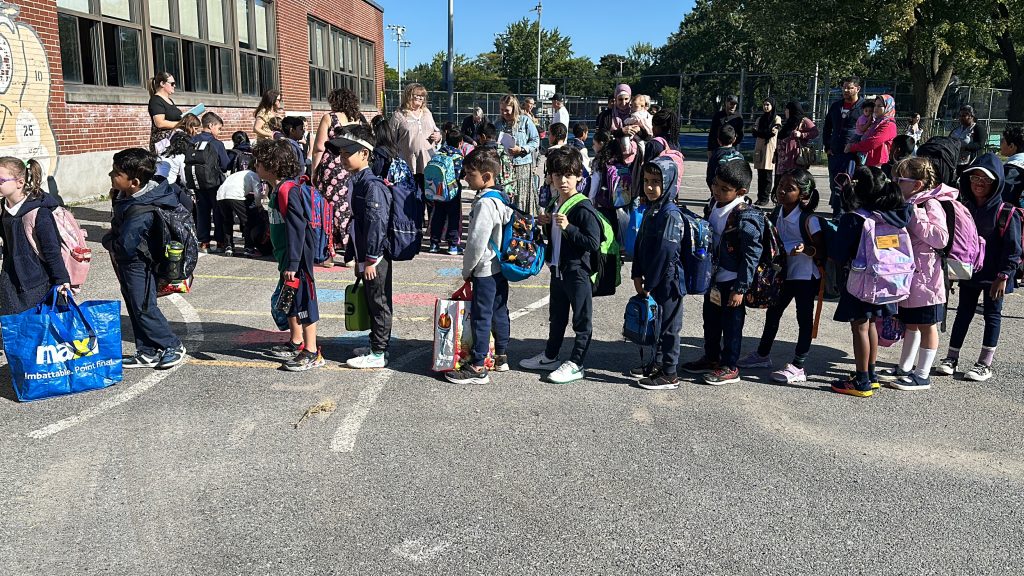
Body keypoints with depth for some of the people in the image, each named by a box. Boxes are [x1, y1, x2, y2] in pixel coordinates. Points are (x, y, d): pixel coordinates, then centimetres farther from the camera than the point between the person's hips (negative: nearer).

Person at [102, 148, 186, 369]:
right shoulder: (125, 195, -3)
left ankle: (173, 347, 15)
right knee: (135, 307, 14)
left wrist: (108, 241, -11)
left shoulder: (140, 212, -31)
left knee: (143, 308, 0)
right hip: (125, 263, 10)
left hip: (137, 264, -10)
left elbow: (125, 246, -30)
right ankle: (147, 353, 23)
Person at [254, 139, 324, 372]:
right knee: (288, 301, 19)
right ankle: (296, 344, 34)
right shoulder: (277, 189, 12)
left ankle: (312, 353, 4)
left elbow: (297, 229, -24)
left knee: (303, 302, -3)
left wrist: (292, 264, -25)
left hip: (298, 259, -10)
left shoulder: (287, 191, -19)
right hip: (286, 257, 10)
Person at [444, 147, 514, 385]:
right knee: (499, 312, 17)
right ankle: (501, 357, 29)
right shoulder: (501, 198, 8)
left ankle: (477, 367, 1)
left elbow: (477, 241, -23)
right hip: (500, 267, 10)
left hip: (485, 270, -10)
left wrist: (467, 269, -8)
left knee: (480, 316, -4)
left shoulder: (484, 203, -21)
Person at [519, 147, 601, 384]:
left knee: (582, 319, 5)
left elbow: (594, 244, -24)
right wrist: (546, 225, 3)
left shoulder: (583, 208, -18)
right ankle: (550, 356, 36)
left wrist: (568, 227, -29)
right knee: (556, 316, 22)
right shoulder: (553, 205, 9)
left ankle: (575, 365, 13)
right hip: (558, 269, 9)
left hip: (578, 272, -9)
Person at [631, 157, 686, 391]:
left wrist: (649, 284, -17)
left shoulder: (671, 214, -19)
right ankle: (657, 364, 34)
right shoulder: (651, 209, 9)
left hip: (668, 280, -9)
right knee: (656, 323, 19)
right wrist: (637, 275, 5)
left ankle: (669, 375, 10)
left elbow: (665, 253, -21)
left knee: (668, 326, 1)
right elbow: (640, 243, 12)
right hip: (652, 279, 9)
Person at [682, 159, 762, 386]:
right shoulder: (714, 205, 2)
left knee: (731, 324, 6)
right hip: (713, 277, 8)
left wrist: (740, 289, -18)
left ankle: (730, 367, 20)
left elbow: (751, 256, -19)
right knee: (711, 320, 20)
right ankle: (711, 359, 36)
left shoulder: (746, 218, -23)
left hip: (732, 282, -8)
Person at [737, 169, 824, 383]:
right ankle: (763, 355, 35)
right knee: (773, 312, 18)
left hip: (805, 276, -8)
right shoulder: (777, 213, 1)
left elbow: (821, 250, -16)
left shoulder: (808, 220, -19)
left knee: (804, 318, 1)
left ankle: (798, 367, 8)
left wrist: (806, 249, -34)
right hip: (783, 273, 8)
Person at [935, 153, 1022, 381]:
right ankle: (951, 358, 20)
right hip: (968, 272, 5)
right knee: (963, 312, 12)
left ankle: (985, 363, 15)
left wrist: (1003, 277, -16)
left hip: (993, 275, -5)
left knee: (992, 315, 7)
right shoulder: (964, 209, 3)